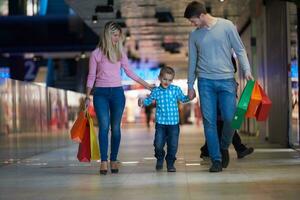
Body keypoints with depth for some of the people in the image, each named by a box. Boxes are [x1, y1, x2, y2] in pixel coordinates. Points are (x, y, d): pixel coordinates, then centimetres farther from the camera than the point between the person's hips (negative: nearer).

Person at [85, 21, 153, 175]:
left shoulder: (120, 53, 9)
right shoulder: (96, 54, 1)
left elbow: (129, 72, 17)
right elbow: (91, 76, 5)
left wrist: (145, 84, 16)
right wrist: (87, 97, 2)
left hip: (117, 92, 3)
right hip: (101, 93, -3)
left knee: (115, 127, 1)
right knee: (104, 125, -14)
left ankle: (113, 161, 8)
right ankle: (104, 161, -13)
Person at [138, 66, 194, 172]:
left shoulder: (176, 90, 2)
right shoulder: (156, 91, 3)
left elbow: (182, 99, 15)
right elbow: (149, 101, 15)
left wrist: (189, 98, -4)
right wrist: (142, 101, -5)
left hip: (173, 123, 0)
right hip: (160, 123, 0)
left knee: (173, 145, 2)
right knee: (158, 144, -4)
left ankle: (170, 163, 20)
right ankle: (159, 159, 26)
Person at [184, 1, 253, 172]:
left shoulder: (226, 26, 0)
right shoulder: (194, 35, 8)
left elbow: (240, 50, 2)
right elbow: (192, 61, 15)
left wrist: (247, 70, -10)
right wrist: (190, 85, 14)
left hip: (227, 80, -2)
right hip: (205, 82, 2)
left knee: (230, 118, -7)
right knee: (209, 121, -3)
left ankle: (224, 147, 22)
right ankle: (216, 159, 4)